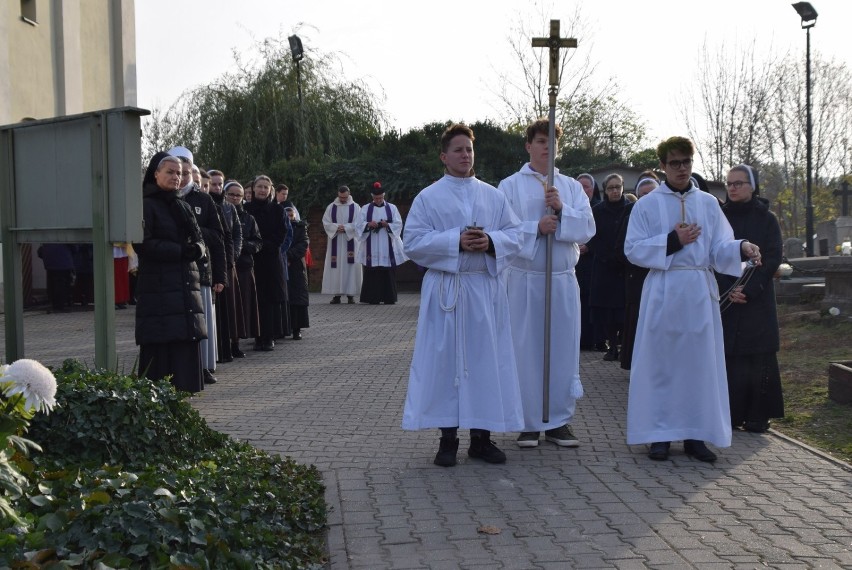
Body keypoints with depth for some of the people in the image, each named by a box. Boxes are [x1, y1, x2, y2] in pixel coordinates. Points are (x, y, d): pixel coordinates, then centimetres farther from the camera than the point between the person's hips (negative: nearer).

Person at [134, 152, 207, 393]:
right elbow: (143, 244, -12)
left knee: (187, 341, 3)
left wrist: (197, 249, -7)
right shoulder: (146, 206, -2)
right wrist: (180, 250, -15)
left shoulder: (183, 207, 20)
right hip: (158, 286, -7)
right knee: (160, 345, -8)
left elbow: (200, 240, 17)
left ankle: (183, 387, 9)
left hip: (186, 285, 7)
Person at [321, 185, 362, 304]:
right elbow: (325, 223, 3)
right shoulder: (331, 207, 8)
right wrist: (336, 227, -14)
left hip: (350, 242, -1)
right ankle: (336, 294, 0)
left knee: (350, 266, -4)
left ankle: (350, 294, -1)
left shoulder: (355, 207, 4)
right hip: (335, 242, 1)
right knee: (335, 268, -2)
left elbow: (358, 224, -3)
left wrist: (345, 227, -15)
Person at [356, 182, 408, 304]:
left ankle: (389, 298, 4)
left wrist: (387, 225, -14)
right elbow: (359, 225, 3)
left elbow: (398, 225, 4)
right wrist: (369, 224, -17)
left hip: (388, 247, 0)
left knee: (388, 273, -2)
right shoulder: (365, 209, 10)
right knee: (372, 272, -5)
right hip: (371, 247, 0)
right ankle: (373, 298, -1)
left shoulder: (392, 208, 11)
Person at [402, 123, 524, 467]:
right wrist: (456, 242, -16)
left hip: (486, 288, 3)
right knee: (445, 360, -1)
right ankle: (448, 439, 7)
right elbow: (413, 242, -5)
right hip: (445, 290, -2)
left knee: (486, 360, 3)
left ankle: (481, 437, 13)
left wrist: (491, 242, -13)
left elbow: (515, 236, 8)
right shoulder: (428, 197, 4)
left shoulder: (494, 196, 12)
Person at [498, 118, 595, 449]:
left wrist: (561, 210, -13)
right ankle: (528, 422, 9)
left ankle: (559, 421, 14)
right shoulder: (510, 186, 4)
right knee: (525, 350, -1)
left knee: (563, 347, 4)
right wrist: (536, 227, -15)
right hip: (524, 278, -3)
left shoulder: (572, 187, 12)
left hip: (563, 279, 3)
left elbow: (587, 229, 1)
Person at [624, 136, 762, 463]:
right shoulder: (647, 205, 4)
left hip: (700, 293, 2)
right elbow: (633, 250, -3)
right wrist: (672, 240, -13)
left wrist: (742, 248, -19)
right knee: (661, 362, -1)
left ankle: (695, 434, 11)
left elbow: (720, 248, 2)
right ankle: (660, 434, 7)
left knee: (699, 362, 3)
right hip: (663, 293, -2)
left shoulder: (708, 204, 10)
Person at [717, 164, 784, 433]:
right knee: (729, 357, -2)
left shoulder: (766, 219, 3)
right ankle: (731, 414, 5)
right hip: (724, 299, 1)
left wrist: (749, 289, -14)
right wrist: (728, 290, -10)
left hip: (757, 299, -1)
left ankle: (757, 415, 5)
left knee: (757, 358, -2)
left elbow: (773, 259, -3)